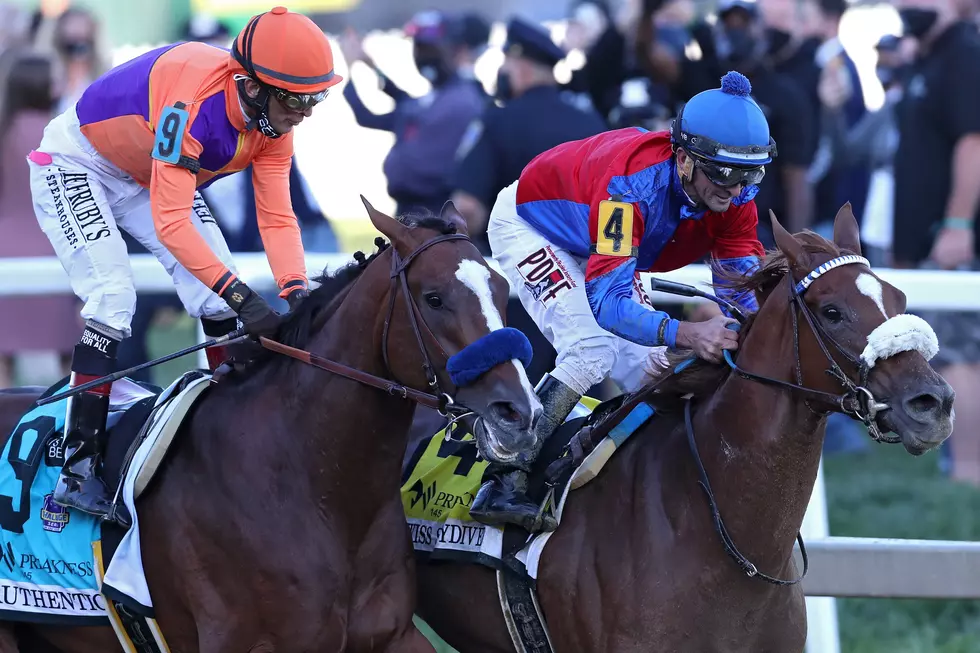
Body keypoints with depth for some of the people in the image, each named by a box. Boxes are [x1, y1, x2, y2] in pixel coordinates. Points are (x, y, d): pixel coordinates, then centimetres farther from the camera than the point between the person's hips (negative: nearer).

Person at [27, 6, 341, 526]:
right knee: (112, 298, -22)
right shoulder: (194, 102, -41)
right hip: (76, 164, -8)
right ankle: (78, 472, -21)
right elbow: (170, 221, -43)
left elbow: (277, 216, -14)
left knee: (217, 294, -6)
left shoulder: (274, 119, -16)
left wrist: (297, 291, -31)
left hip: (149, 177, 8)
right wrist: (241, 296, -48)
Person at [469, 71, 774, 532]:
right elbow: (607, 301, -49)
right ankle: (502, 487, -27)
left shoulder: (735, 195, -23)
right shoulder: (633, 182, -44)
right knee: (591, 351, -27)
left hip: (594, 255, 8)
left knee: (649, 366, -2)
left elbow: (745, 284, -19)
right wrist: (685, 333, -64)